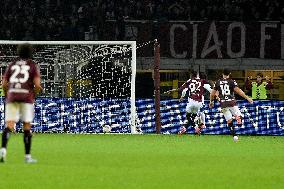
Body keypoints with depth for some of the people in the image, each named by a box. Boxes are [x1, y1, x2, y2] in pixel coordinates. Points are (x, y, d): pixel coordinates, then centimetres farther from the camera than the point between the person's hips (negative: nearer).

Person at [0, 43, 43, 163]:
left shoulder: (12, 65, 14)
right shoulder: (33, 66, 5)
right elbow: (37, 85, -6)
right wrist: (34, 96, 11)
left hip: (11, 97, 2)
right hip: (26, 98, -2)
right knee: (27, 126, 9)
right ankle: (27, 156, 11)